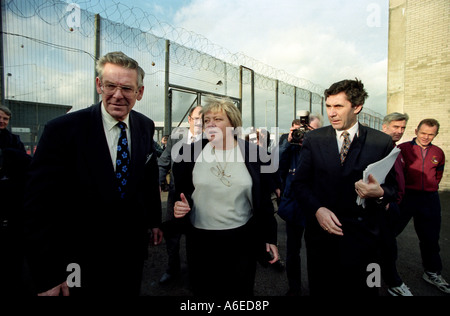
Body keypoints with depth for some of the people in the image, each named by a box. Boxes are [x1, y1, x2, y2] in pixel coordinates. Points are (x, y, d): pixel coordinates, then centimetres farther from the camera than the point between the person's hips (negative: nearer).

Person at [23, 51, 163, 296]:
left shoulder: (145, 126, -4)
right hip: (83, 262, -4)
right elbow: (39, 205, -16)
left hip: (133, 248, 5)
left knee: (131, 291, 23)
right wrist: (47, 277, -14)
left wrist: (154, 220, 11)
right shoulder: (62, 130, -18)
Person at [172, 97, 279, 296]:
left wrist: (270, 237, 3)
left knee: (239, 291, 16)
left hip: (243, 240, 0)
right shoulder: (190, 152, -3)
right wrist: (179, 207, -15)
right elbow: (180, 193, 6)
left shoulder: (253, 153, -4)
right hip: (201, 240, 1)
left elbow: (264, 200, 1)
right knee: (203, 291, 18)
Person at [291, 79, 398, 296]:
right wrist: (317, 209, -17)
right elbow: (299, 182, -1)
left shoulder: (381, 142, -3)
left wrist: (379, 193, -21)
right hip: (321, 232, 1)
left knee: (361, 290, 15)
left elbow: (391, 188, 2)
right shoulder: (313, 139, -1)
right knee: (320, 290, 18)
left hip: (362, 235, 0)